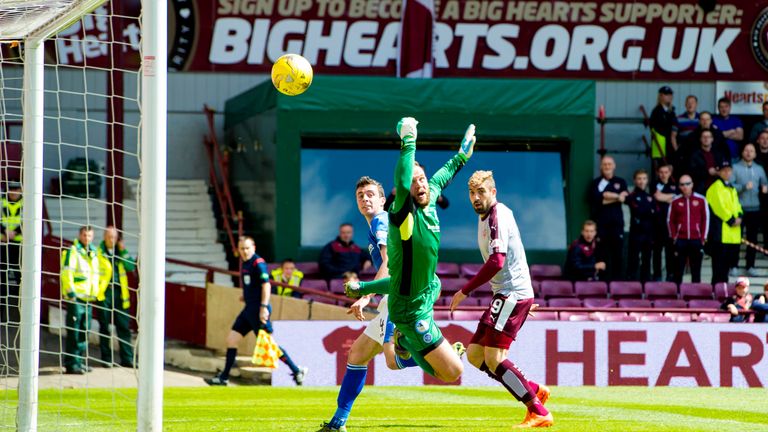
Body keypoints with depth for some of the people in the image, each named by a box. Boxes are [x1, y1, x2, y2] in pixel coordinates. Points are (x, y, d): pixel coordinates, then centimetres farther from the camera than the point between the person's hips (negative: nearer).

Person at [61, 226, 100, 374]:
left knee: (84, 332, 12)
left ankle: (79, 361, 20)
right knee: (74, 332, -7)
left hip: (88, 298, 8)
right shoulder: (72, 252, -8)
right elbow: (66, 273, -14)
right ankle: (71, 363, -6)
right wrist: (71, 292, -19)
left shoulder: (93, 253, 17)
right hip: (75, 297, -8)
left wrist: (95, 292, 21)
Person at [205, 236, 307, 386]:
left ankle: (297, 371, 0)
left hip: (258, 310, -9)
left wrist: (264, 307, -26)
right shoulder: (245, 263, 14)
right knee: (231, 339, 8)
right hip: (249, 309, 9)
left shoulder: (258, 263, -14)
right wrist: (246, 296, 14)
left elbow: (266, 285, -20)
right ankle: (223, 378, 14)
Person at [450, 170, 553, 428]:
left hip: (512, 294, -10)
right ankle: (535, 392, 13)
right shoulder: (485, 217, 18)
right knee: (475, 355, 8)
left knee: (493, 358, -16)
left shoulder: (497, 217, -14)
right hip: (506, 294, 10)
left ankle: (540, 414, -13)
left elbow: (496, 262, -25)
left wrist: (465, 291, -19)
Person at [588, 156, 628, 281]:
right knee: (602, 253, -5)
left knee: (618, 252, 0)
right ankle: (603, 279, -2)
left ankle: (617, 279, 5)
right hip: (600, 223, -2)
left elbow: (625, 198, -1)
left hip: (617, 223, 2)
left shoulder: (620, 182, 15)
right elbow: (594, 199, -9)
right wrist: (616, 197, -8)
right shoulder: (595, 183, 9)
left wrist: (607, 196, -9)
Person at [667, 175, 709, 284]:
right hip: (680, 241, 0)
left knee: (696, 271, 5)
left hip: (696, 240, 0)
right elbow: (670, 221, 8)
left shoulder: (701, 200, 2)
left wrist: (703, 237, 0)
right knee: (678, 270, 2)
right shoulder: (675, 201, 3)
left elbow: (706, 219, 5)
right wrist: (674, 237, 0)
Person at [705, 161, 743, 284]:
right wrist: (731, 220, -16)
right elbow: (719, 206, -17)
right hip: (721, 231, -9)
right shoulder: (716, 187, -9)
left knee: (729, 260, 11)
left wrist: (739, 217, -1)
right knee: (719, 264, -9)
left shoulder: (732, 188, 21)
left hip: (733, 235, 9)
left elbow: (737, 205, 19)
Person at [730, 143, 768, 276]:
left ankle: (750, 266, 10)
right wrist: (744, 187, -20)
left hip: (754, 209, 3)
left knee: (752, 238, 5)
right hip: (739, 208, -3)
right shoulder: (735, 168, 0)